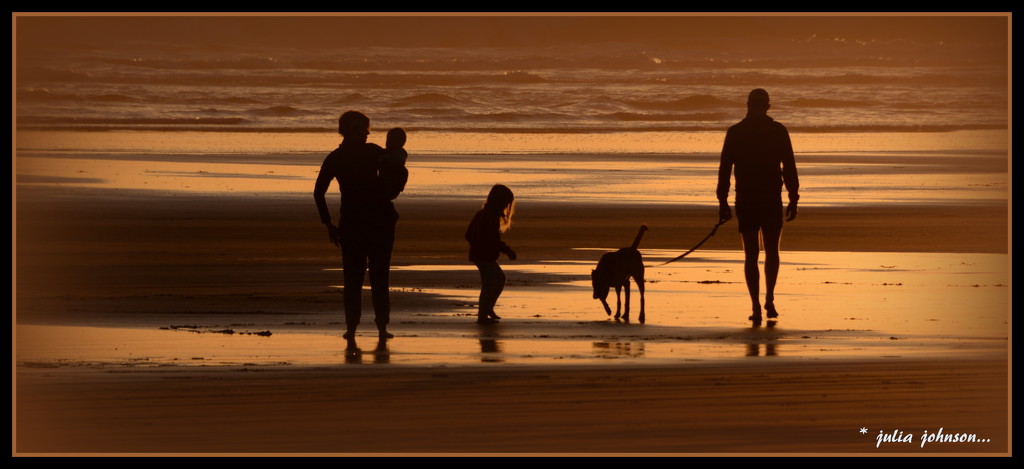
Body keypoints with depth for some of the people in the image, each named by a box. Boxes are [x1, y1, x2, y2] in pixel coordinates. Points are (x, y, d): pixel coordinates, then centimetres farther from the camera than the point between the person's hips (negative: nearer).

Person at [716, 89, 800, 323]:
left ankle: (756, 307, -2)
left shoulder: (735, 132, 1)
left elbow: (724, 169, -1)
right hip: (772, 199, 0)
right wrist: (793, 199, 3)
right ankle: (769, 299, 3)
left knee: (751, 255, 4)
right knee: (772, 251, 16)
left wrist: (723, 202, 4)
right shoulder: (778, 131, -1)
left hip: (745, 201, 0)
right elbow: (789, 167, -3)